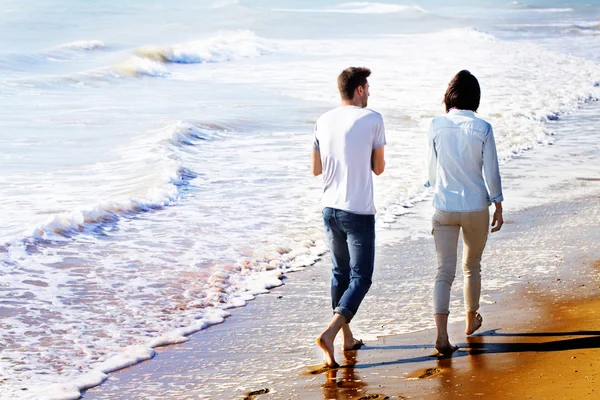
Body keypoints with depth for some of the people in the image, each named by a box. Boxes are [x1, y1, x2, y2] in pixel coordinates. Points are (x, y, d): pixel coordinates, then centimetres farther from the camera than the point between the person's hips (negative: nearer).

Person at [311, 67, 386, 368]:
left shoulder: (324, 122, 5)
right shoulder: (372, 120, -9)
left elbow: (315, 169, 12)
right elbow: (379, 168, -1)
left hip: (330, 209, 6)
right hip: (359, 212, -6)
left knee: (340, 274, 18)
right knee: (360, 278, 1)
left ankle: (347, 337, 27)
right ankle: (329, 333, -17)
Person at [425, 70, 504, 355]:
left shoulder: (436, 126, -6)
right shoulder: (482, 129, -10)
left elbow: (432, 170, 4)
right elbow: (491, 172, -6)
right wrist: (498, 207, 5)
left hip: (444, 208, 0)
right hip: (476, 207, 0)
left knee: (444, 271, 0)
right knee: (472, 267, 21)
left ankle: (442, 334, -15)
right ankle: (471, 321, 38)